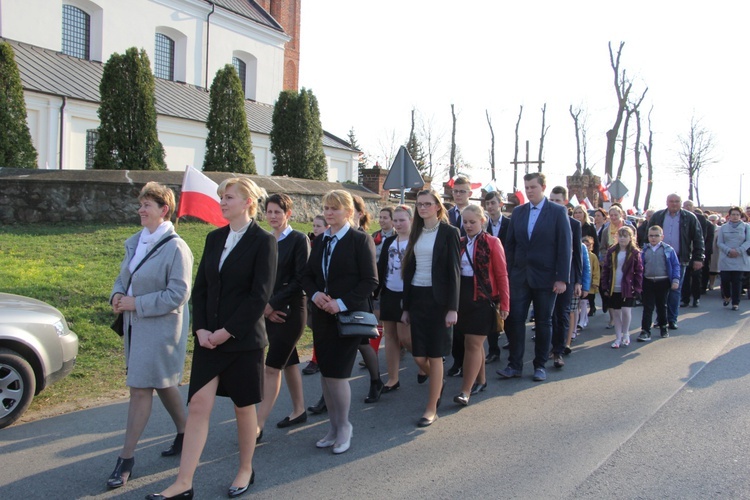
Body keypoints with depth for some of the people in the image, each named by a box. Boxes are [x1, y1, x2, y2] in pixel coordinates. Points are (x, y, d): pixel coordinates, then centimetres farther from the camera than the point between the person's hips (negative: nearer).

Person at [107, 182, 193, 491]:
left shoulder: (176, 248, -17)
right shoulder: (135, 241, 7)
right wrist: (117, 295, -4)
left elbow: (178, 295, -20)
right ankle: (184, 434, 36)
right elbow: (123, 277, 18)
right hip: (134, 325, 8)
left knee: (140, 389, -3)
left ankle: (126, 458, 8)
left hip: (160, 329, -8)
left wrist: (136, 304, -19)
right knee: (162, 384, 18)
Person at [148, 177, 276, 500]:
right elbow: (200, 287, 9)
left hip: (243, 339, -5)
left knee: (244, 407, 9)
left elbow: (260, 295, -14)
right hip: (209, 337, 5)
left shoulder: (263, 241, -8)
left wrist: (227, 331, -16)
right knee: (198, 406, 3)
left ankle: (246, 470, 29)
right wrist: (200, 328, -4)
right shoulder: (214, 238, 9)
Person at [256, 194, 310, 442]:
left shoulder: (299, 240, -8)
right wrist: (265, 305, -4)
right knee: (288, 361, 16)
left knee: (272, 366, -7)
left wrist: (273, 304, -15)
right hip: (270, 311, 6)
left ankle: (258, 425, -3)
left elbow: (300, 279, -14)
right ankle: (299, 410, 29)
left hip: (290, 310, -6)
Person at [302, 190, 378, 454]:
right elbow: (307, 275, 14)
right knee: (325, 373, 10)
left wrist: (342, 303, -18)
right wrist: (315, 294, -7)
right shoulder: (320, 241, 11)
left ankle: (344, 426, 15)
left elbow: (370, 281, -11)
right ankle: (334, 427, 25)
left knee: (337, 373, -7)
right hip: (322, 314, 6)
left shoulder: (360, 240, -7)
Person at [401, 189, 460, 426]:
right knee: (419, 356, 6)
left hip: (438, 299, -5)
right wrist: (406, 307, 11)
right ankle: (438, 382, 37)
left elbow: (453, 271, -8)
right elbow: (409, 270, 12)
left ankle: (431, 409, 11)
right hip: (417, 298, 5)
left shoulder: (449, 232, -4)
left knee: (435, 355, 0)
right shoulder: (416, 233, 12)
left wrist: (452, 308, -13)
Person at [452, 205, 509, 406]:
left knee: (472, 344, -6)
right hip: (462, 298, 5)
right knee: (475, 343, 15)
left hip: (483, 299, -5)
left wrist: (504, 303, -7)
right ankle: (481, 380, 30)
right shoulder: (459, 243, 9)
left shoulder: (492, 243, -5)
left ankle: (466, 391, -3)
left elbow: (501, 274, -6)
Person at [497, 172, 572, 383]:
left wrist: (562, 278, -12)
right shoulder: (518, 212, 8)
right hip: (520, 276, 3)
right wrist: (507, 274, 2)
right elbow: (510, 245, 9)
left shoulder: (558, 212, -3)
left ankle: (540, 365, 19)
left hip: (546, 277, -3)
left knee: (543, 322, 7)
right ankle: (514, 364, 7)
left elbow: (565, 246, -6)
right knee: (514, 319, -2)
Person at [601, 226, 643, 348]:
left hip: (628, 289, -3)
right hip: (613, 289, 3)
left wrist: (637, 289, -6)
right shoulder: (611, 251, 3)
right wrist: (605, 287, 1)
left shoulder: (634, 253, -3)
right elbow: (605, 269, 5)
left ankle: (626, 334, 13)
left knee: (626, 310, -11)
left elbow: (639, 272, -2)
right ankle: (618, 338, 19)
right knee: (616, 313, 8)